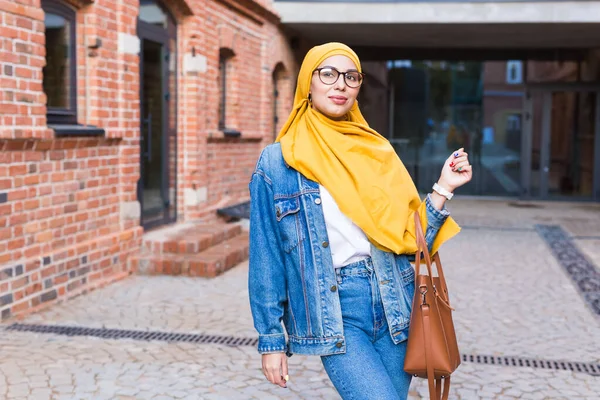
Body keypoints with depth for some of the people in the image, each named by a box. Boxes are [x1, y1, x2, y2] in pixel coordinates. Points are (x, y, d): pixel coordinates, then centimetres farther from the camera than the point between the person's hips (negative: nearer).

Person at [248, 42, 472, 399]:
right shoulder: (277, 163, -2)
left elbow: (408, 237, 9)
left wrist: (443, 188, -1)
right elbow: (266, 258, 0)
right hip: (333, 309, -4)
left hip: (393, 302, 4)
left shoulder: (378, 152, 8)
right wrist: (271, 340, 0)